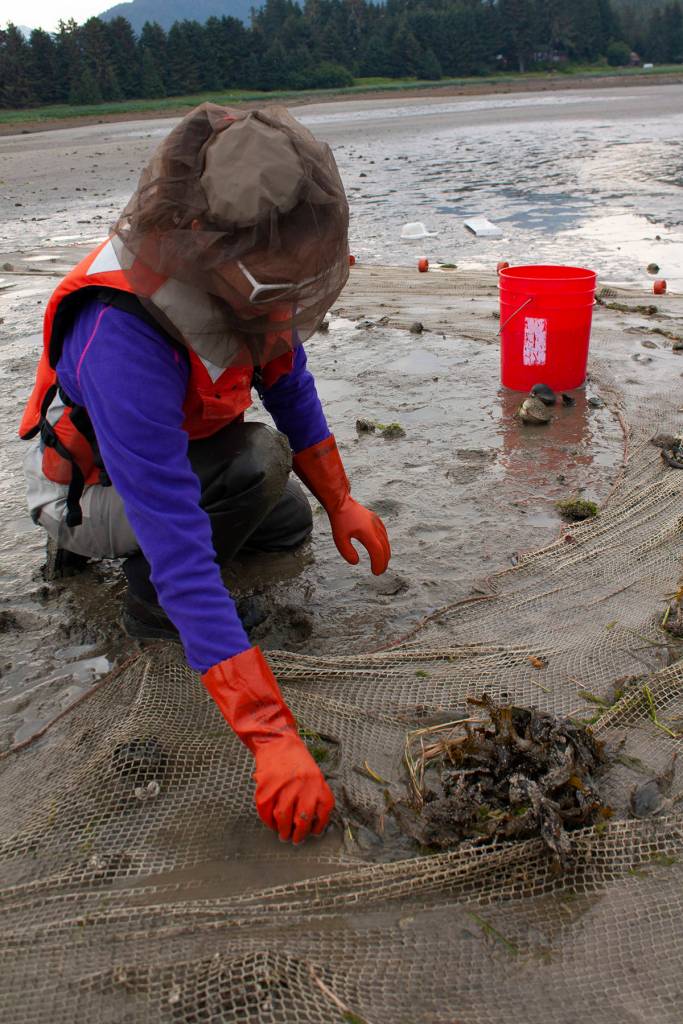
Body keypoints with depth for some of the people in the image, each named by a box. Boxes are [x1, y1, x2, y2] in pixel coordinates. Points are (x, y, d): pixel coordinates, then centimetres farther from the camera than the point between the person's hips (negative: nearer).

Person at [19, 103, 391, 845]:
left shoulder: (240, 267, -22)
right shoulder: (122, 341, -43)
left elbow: (287, 379, -3)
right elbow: (182, 558, -45)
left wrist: (340, 502, -4)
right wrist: (272, 737, -45)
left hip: (174, 452, 7)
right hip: (89, 491, -7)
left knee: (290, 524, 17)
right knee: (259, 463, -31)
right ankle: (145, 596, -6)